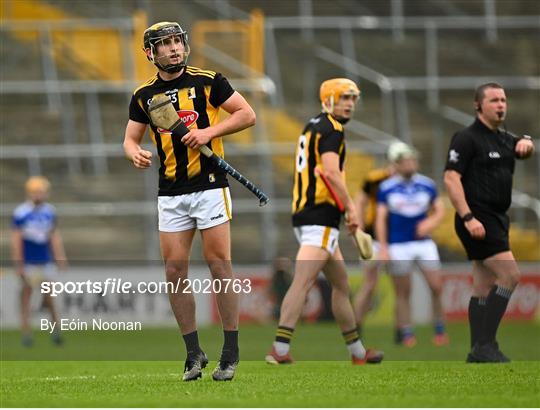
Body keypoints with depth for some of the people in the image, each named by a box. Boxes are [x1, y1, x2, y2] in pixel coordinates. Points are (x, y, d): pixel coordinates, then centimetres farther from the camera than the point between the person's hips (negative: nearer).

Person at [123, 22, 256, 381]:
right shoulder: (144, 95, 8)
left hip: (210, 185, -4)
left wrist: (209, 132, -14)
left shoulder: (207, 81, -2)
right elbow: (131, 138, 12)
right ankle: (194, 352, 9)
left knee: (219, 264, -6)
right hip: (171, 193, 4)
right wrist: (135, 153, -11)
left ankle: (231, 351, 0)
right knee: (175, 270, 0)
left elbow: (247, 115, -1)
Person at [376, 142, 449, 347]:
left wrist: (431, 222, -10)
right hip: (398, 247, -2)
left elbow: (440, 210, 12)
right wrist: (383, 248, -8)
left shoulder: (427, 185, 5)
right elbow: (381, 219, -2)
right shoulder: (386, 188, -2)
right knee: (403, 293, 2)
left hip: (424, 243, 2)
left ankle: (440, 330, 9)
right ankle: (406, 334, 9)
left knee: (436, 287, -4)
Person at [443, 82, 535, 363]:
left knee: (484, 288, 8)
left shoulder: (503, 139, 17)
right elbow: (451, 178, -16)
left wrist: (525, 144, -6)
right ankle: (485, 344, -18)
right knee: (510, 275, -18)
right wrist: (468, 218, -24)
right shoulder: (467, 138, -9)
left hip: (497, 220, 9)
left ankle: (478, 353, 10)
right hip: (478, 220, -9)